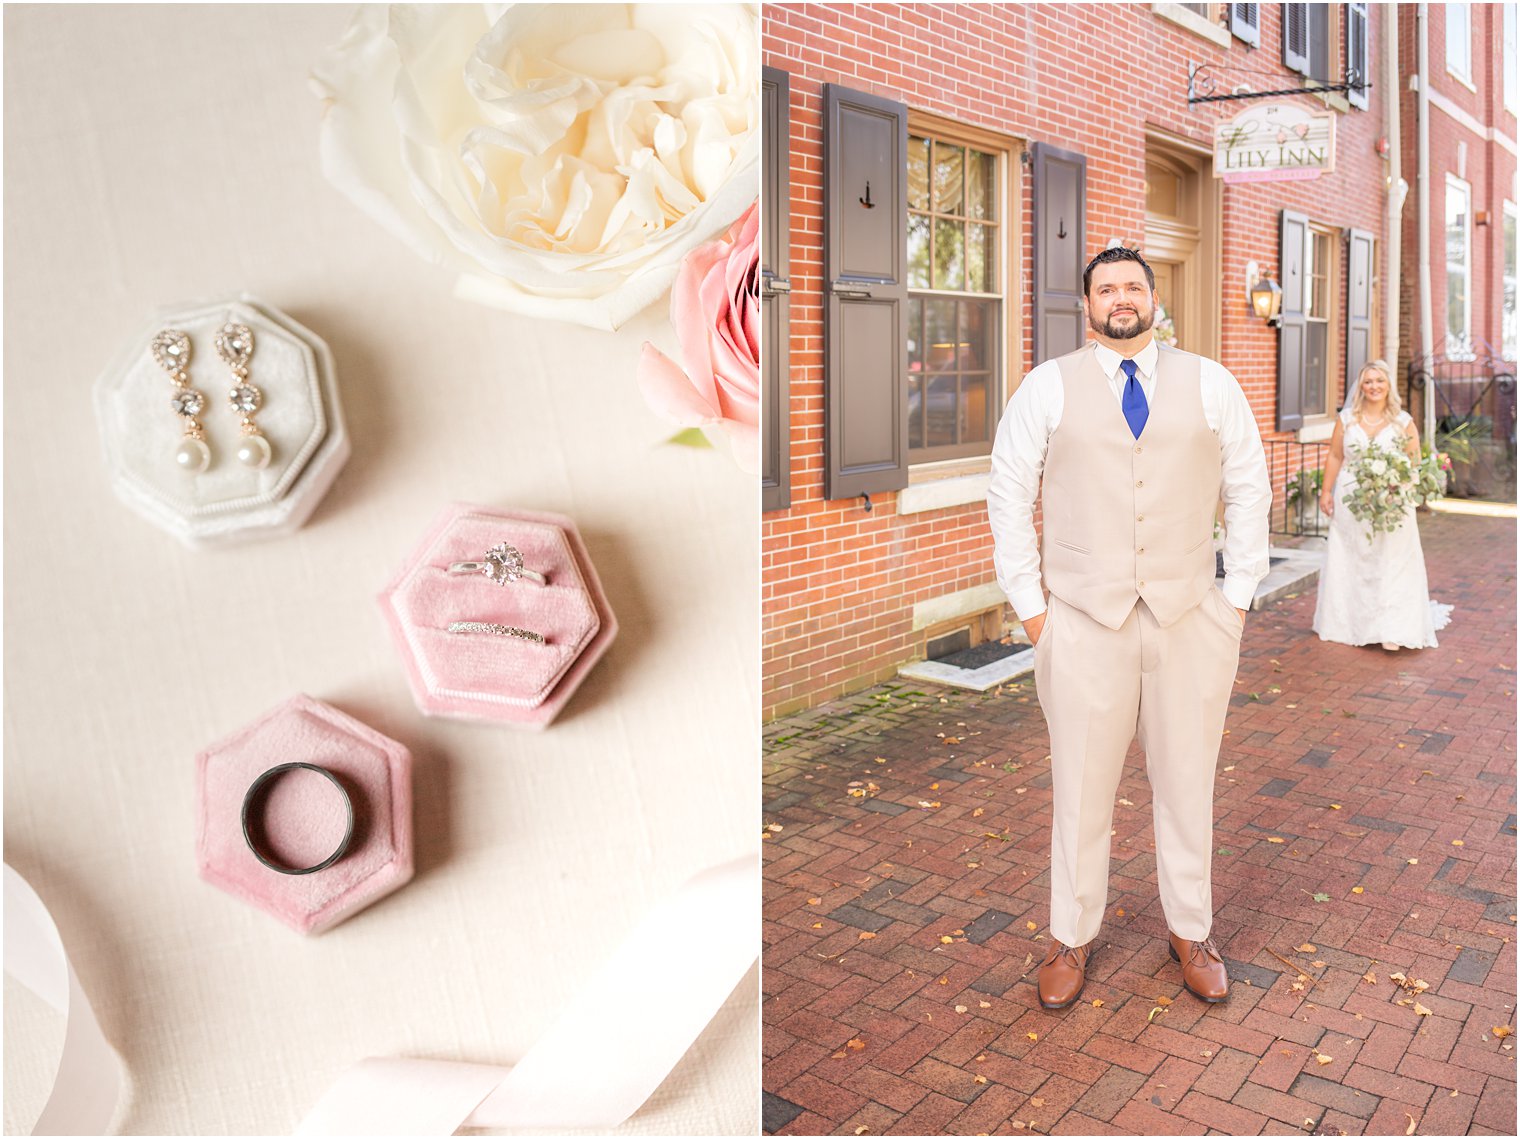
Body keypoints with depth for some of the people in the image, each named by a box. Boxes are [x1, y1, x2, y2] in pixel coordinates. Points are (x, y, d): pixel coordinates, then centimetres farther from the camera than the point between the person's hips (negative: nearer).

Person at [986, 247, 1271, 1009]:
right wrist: (1028, 604, -1)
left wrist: (1239, 596, 5)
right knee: (1081, 790, 6)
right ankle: (1072, 938, 25)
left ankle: (1191, 933, 32)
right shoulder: (1048, 387, 3)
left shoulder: (1209, 385, 7)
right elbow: (1008, 496, 4)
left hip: (1192, 622, 2)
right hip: (1083, 626, -1)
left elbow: (1249, 490, 11)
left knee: (1188, 786, 12)